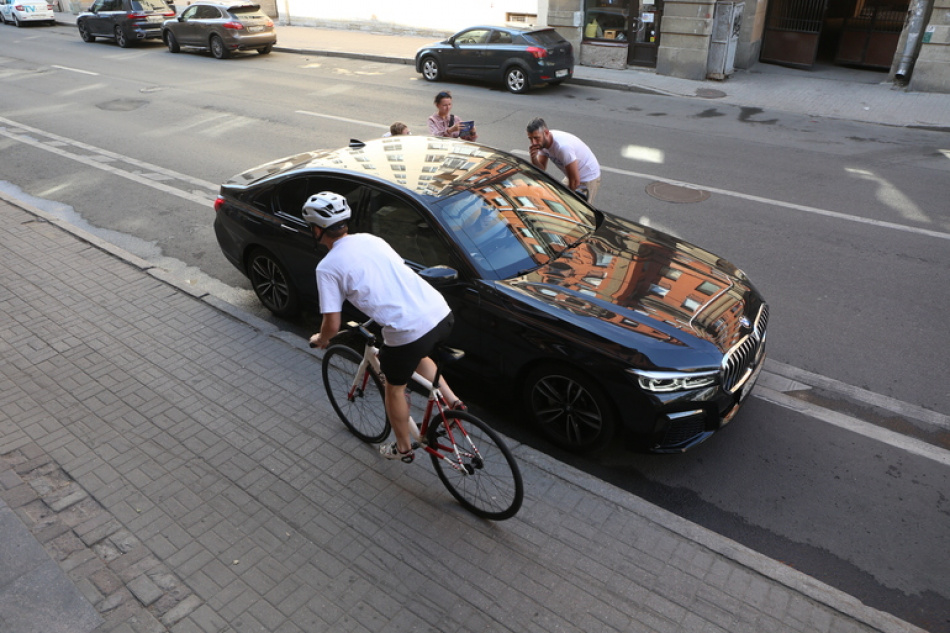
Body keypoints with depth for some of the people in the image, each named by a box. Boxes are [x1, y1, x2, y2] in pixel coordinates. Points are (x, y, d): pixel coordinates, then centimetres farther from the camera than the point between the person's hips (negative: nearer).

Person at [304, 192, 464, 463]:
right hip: (442, 314, 6)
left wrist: (320, 339, 22)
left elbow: (332, 325, -1)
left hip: (408, 331, -6)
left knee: (395, 389, 22)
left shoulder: (327, 267, -2)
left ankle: (403, 448, 42)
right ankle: (453, 402, 29)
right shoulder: (371, 239, 17)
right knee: (418, 355, 39)